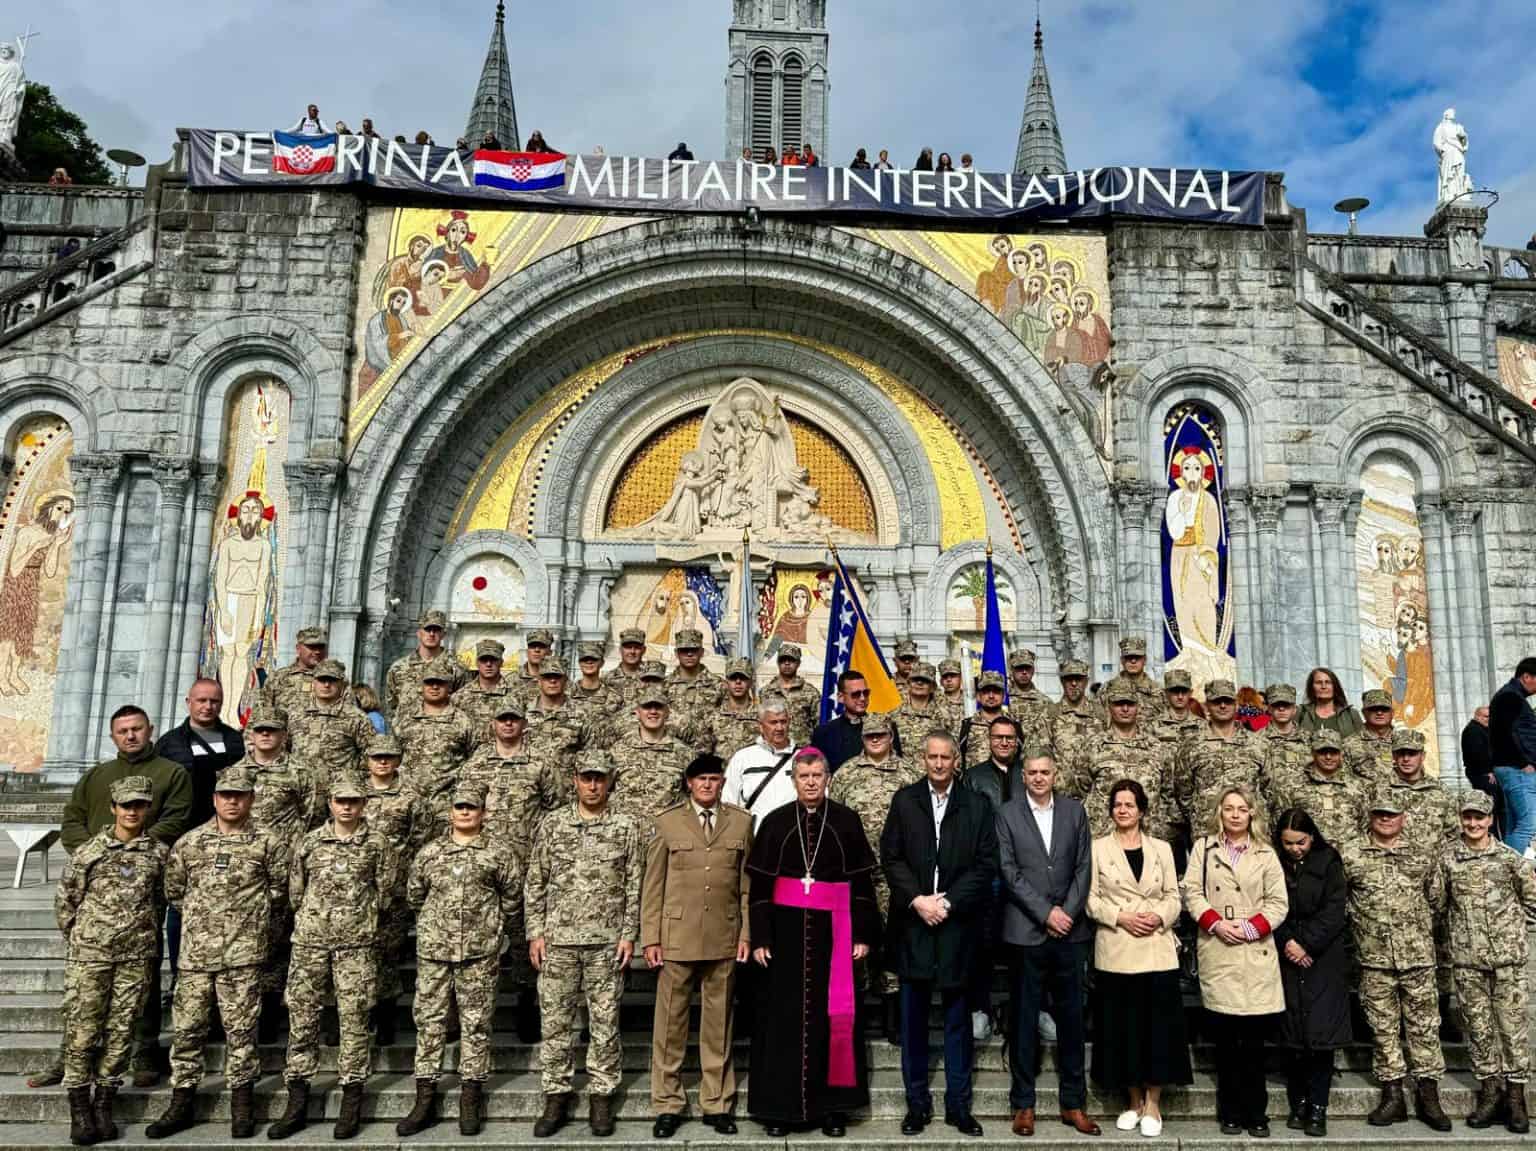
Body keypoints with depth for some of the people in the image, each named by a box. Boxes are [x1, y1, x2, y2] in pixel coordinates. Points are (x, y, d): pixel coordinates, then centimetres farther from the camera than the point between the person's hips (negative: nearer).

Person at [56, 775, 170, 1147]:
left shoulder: (159, 852, 4)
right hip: (89, 955, -1)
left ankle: (104, 1105, 16)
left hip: (137, 956, 2)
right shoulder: (87, 851, -1)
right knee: (82, 1031, 0)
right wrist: (82, 939, 5)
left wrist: (144, 933, 11)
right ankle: (79, 1109, 11)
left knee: (121, 1032, 5)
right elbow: (65, 901, 6)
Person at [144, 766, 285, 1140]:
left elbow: (280, 890, 6)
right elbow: (173, 889, 15)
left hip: (243, 954, -3)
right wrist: (198, 914, 9)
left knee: (240, 1029, 2)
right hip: (195, 952, 3)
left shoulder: (267, 843, 1)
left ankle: (242, 1104, 14)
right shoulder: (189, 842, 8)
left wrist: (250, 911, 4)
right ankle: (181, 1102, 21)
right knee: (187, 1027, 8)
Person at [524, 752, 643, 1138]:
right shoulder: (552, 823, 3)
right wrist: (535, 933, 0)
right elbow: (534, 882, 5)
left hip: (607, 942, -1)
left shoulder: (626, 827, 1)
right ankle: (556, 1097, 19)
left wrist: (629, 935, -4)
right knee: (555, 1022, 6)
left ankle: (601, 1097, 18)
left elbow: (634, 886, 2)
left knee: (605, 1023, 6)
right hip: (558, 940, 1)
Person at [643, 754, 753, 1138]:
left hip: (724, 939, 1)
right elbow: (653, 884, 3)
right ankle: (667, 1105, 16)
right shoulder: (668, 822, 3)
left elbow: (747, 883, 7)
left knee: (719, 1023, 8)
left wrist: (747, 933, 1)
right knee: (670, 1023, 5)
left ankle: (717, 1104, 20)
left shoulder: (741, 822, 6)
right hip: (677, 937, -1)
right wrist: (650, 938, -1)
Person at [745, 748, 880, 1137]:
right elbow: (759, 884, 2)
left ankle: (831, 1106, 16)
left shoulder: (846, 821, 1)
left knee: (831, 1015, 5)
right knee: (785, 1016, 4)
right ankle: (780, 1106, 14)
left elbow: (862, 882, 3)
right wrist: (760, 937, -4)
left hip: (833, 929, 0)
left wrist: (864, 934, -2)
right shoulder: (775, 821, 1)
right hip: (786, 928, 0)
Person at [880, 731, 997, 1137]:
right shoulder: (904, 800, 4)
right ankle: (917, 1103, 18)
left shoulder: (977, 805, 3)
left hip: (957, 924, 0)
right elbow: (890, 857, 0)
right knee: (913, 1019, 8)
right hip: (912, 922, 0)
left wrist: (948, 902, -10)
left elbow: (986, 863, -2)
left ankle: (958, 1105, 19)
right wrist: (917, 899, -11)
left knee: (958, 1019, 8)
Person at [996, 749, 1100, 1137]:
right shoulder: (1008, 815, 0)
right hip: (1026, 931, -2)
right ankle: (1023, 1103, 14)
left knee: (1071, 1018, 8)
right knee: (1024, 1019, 5)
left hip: (1070, 930, 2)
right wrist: (1046, 913, -11)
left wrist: (1067, 912, -7)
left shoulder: (1075, 810, 7)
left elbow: (1083, 867, 4)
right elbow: (1010, 872, -5)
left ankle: (1074, 1103, 18)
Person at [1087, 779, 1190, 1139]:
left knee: (1158, 1026, 0)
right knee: (1124, 1026, 4)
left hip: (1157, 950, 1)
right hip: (1116, 951, -1)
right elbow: (1091, 899, -1)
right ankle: (1134, 1101, 18)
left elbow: (1174, 896, 7)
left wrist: (1159, 916, -12)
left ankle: (1153, 1104, 11)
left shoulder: (1161, 848, 10)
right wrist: (1121, 917, -14)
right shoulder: (1098, 848, 4)